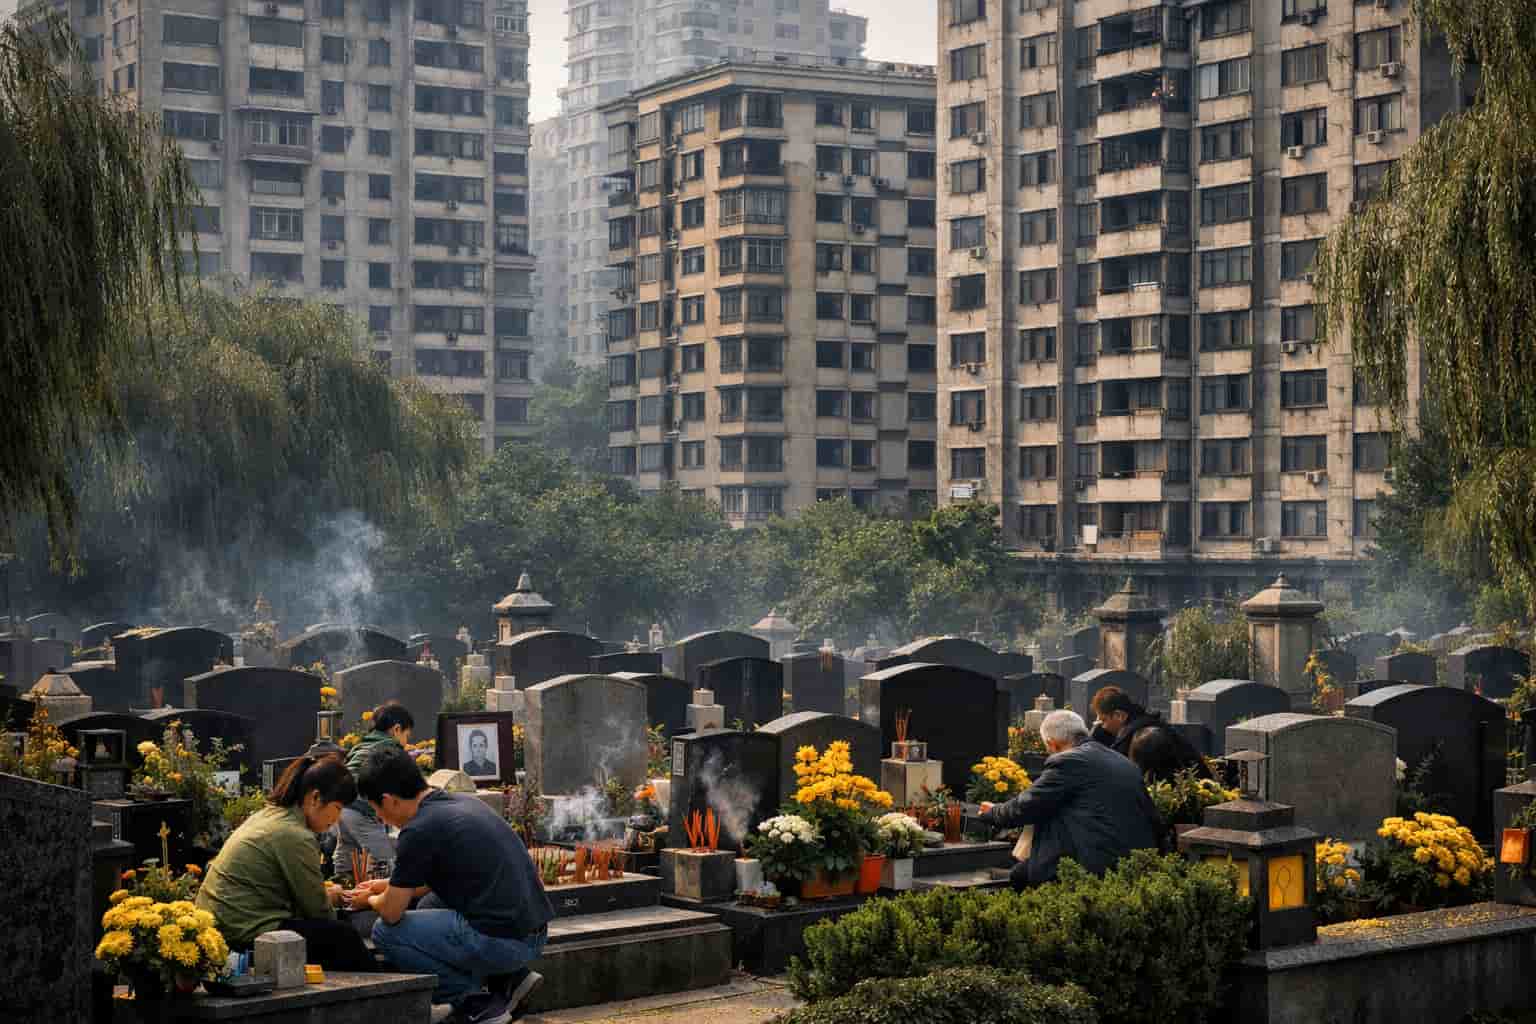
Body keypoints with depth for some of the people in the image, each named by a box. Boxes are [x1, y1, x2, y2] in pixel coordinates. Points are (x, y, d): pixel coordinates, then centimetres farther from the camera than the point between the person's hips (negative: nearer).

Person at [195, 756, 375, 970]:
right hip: (247, 933, -10)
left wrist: (323, 892, 12)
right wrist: (331, 896, 10)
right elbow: (316, 908, -9)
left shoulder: (266, 815, 12)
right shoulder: (295, 837, -18)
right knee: (343, 936, -8)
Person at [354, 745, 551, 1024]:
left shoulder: (419, 831, -12)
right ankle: (510, 978, 15)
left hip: (500, 942, -9)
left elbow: (392, 912, -3)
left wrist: (369, 900, 19)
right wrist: (390, 885, 34)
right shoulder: (465, 801, 14)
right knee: (433, 904, 28)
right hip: (535, 936, 9)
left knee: (385, 932, 2)